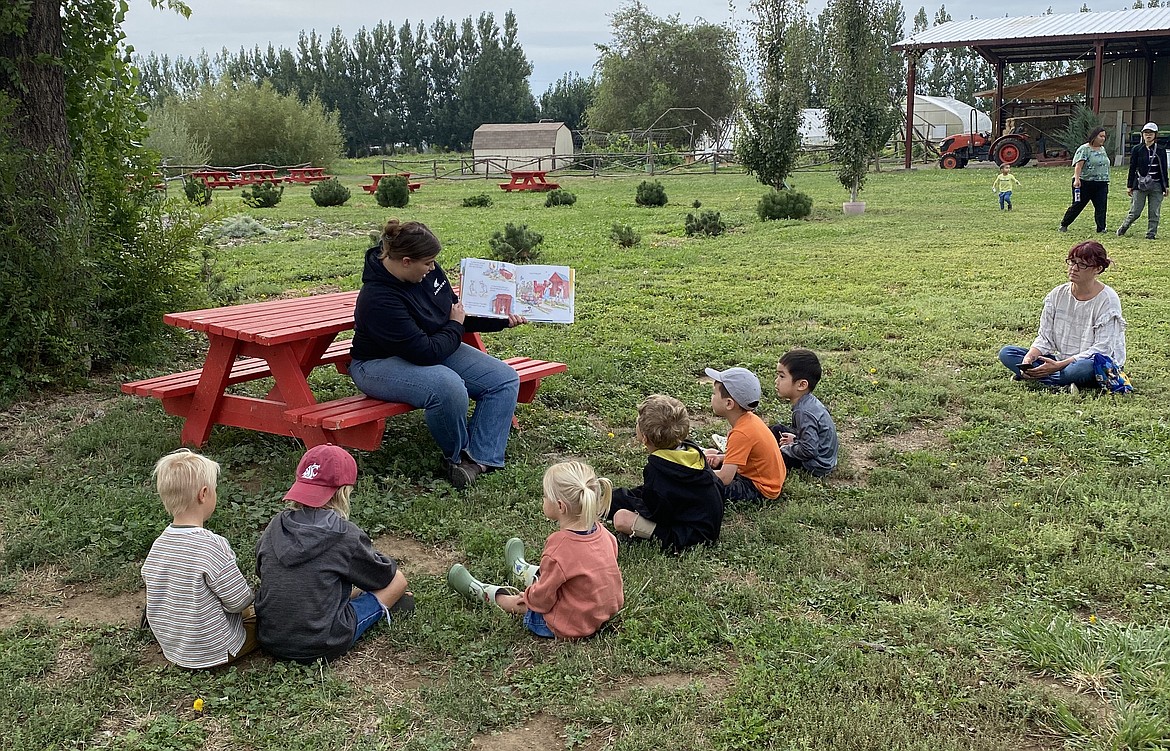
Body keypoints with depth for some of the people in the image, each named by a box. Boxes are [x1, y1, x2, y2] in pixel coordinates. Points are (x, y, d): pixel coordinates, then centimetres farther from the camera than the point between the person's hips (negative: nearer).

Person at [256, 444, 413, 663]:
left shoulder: (276, 526, -2)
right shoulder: (345, 534, -15)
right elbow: (385, 576, 0)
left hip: (270, 641, 6)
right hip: (320, 648, -6)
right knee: (397, 580, 7)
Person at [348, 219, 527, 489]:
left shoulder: (429, 271, -5)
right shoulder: (379, 300, -30)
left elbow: (455, 310, 13)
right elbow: (426, 353, -29)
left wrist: (503, 320, 6)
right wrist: (455, 327, -13)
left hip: (435, 348, 9)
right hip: (381, 363, -9)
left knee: (505, 379, -6)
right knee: (449, 387, -38)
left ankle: (480, 457, -10)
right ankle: (457, 457, -11)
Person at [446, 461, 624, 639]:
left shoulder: (559, 546, -31)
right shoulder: (604, 534, -10)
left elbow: (542, 598, -21)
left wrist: (527, 597, 1)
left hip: (567, 626, -7)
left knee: (516, 602, 17)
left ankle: (477, 590, 44)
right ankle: (522, 570, 62)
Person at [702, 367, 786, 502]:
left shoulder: (741, 433, -29)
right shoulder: (750, 419, -2)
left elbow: (724, 478, -31)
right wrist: (721, 457, -3)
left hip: (760, 490, -10)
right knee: (710, 453, 20)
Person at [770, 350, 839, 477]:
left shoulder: (803, 413, -30)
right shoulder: (809, 401, -1)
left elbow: (809, 450, -32)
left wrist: (787, 449, -17)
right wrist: (795, 439, 6)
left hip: (817, 467, -10)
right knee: (777, 430, 17)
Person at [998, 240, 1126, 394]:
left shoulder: (1108, 300, -11)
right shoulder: (1057, 295, 4)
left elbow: (1101, 349, -17)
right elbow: (1044, 338, 4)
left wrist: (1058, 365, -27)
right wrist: (1029, 358, -19)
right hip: (1061, 361, 6)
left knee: (1088, 367, -43)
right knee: (1006, 353, -11)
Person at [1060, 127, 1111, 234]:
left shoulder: (1102, 149, 16)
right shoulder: (1084, 149, -7)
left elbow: (1105, 166, 23)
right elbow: (1078, 165, -19)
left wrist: (1106, 182, 23)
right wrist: (1077, 179, -32)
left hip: (1101, 185, 6)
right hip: (1084, 183, -6)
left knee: (1101, 207, -3)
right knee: (1077, 206, 3)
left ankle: (1101, 229, 1)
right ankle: (1064, 225, 18)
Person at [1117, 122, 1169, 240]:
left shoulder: (1161, 150, 8)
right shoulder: (1137, 149, 4)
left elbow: (1164, 170, 10)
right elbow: (1132, 168, 4)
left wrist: (1165, 187, 6)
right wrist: (1129, 186, 0)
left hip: (1156, 186, 2)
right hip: (1140, 185, -2)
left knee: (1154, 213, 1)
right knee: (1135, 212, -3)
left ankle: (1151, 234, 8)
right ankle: (1122, 228, 18)